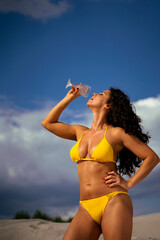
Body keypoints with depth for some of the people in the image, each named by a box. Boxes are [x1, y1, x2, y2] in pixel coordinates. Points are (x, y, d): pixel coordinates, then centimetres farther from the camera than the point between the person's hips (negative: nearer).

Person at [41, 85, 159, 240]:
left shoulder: (116, 133, 1)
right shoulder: (81, 132, 17)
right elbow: (47, 123, 24)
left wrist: (128, 184, -2)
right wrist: (69, 98, 23)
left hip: (114, 203, -4)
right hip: (86, 209, 5)